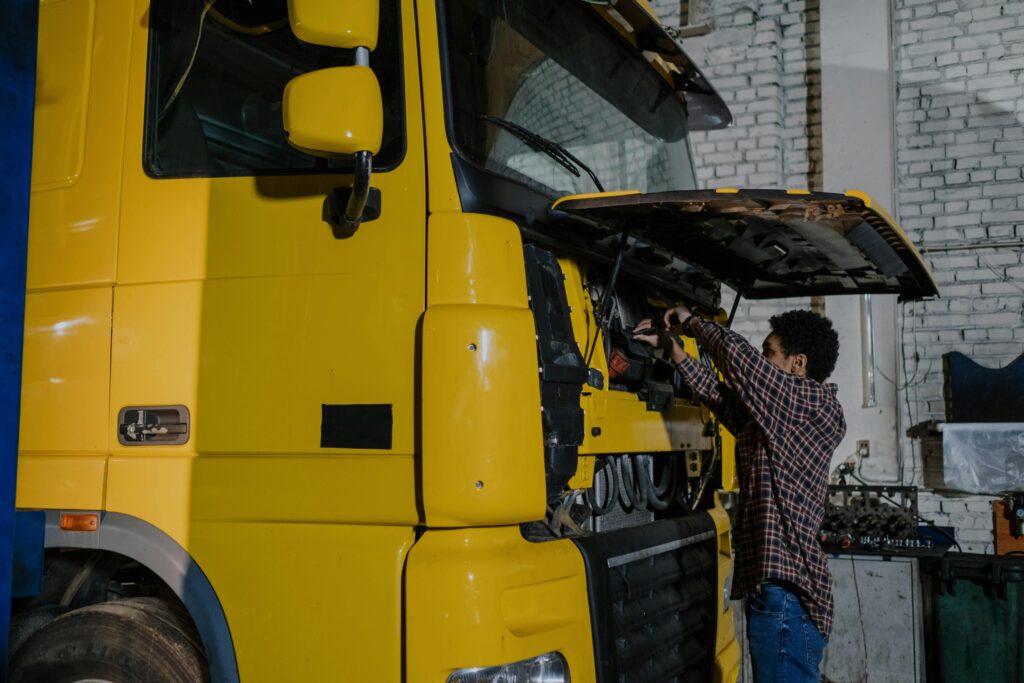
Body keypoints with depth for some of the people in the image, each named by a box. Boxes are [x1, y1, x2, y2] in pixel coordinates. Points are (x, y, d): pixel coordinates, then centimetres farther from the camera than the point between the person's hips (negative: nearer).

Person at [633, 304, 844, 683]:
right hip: (775, 589, 9)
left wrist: (692, 322, 2)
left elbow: (738, 356, -14)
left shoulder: (818, 405, -9)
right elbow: (719, 393, 25)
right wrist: (670, 345, 23)